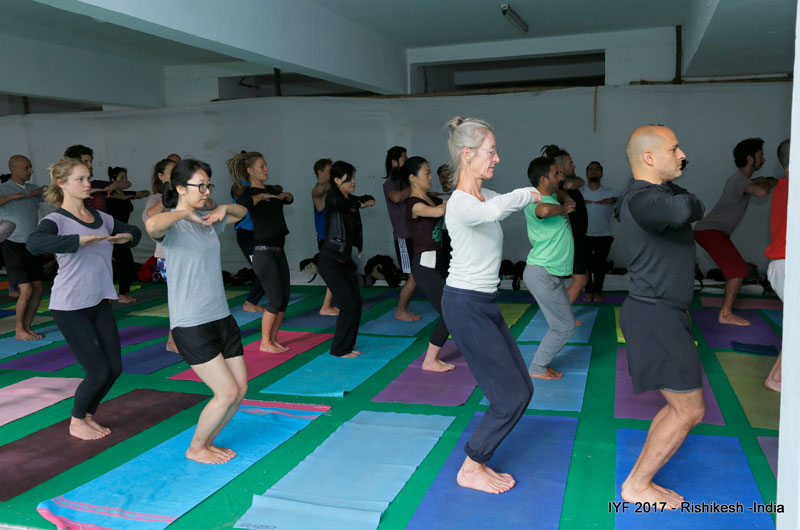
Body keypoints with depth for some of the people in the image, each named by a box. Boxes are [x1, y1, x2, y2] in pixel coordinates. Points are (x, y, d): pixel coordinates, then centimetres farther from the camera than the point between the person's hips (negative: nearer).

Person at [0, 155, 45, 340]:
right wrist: (15, 195, -27)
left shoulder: (33, 189, 9)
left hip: (32, 245, 6)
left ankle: (27, 327, 18)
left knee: (37, 289, 5)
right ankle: (19, 330, 5)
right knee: (26, 291, -11)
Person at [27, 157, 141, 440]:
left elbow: (133, 231, 24)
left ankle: (88, 415, 32)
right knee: (98, 371, -4)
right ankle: (76, 423, 22)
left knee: (114, 368, 7)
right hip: (70, 308, -6)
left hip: (99, 303, 7)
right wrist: (81, 239, -39)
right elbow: (34, 244, -34)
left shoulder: (101, 218, 7)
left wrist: (128, 237, 1)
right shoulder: (55, 221, -12)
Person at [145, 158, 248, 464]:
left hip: (221, 317, 8)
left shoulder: (207, 220, 11)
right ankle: (195, 448, 17)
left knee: (240, 388, 9)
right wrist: (185, 212, -21)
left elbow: (241, 212, 29)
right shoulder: (172, 225, -12)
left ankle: (207, 441, 30)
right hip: (191, 325, -8)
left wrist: (224, 209, 7)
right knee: (227, 392, -7)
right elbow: (152, 225, -37)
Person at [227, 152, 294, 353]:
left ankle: (273, 340, 21)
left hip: (278, 250, 8)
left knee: (284, 298, 9)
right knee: (275, 299, -6)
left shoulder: (271, 189, 13)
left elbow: (290, 199, 32)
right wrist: (261, 195, -20)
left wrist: (285, 194, 10)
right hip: (263, 251, -8)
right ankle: (264, 342, 9)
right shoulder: (248, 192, -10)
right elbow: (242, 203, -34)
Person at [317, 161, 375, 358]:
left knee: (356, 303, 7)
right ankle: (339, 349, 4)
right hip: (330, 260, -8)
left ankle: (347, 345, 20)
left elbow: (369, 199, 28)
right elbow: (338, 203, -36)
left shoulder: (350, 199, 10)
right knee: (349, 304, -9)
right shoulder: (332, 197, -12)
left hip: (345, 259, 8)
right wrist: (359, 204, -18)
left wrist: (367, 201, 5)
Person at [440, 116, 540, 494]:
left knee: (521, 390, 13)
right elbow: (493, 211, -42)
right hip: (466, 306, -10)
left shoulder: (484, 196, 9)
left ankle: (478, 459, 25)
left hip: (484, 303, 10)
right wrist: (528, 194, -24)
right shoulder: (461, 204, -21)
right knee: (511, 397, -2)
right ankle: (470, 470, 14)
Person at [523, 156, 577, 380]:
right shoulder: (534, 202, -17)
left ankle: (541, 363, 24)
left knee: (563, 323, 16)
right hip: (543, 274, -10)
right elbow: (544, 210, -42)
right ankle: (537, 368, 9)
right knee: (564, 326, -4)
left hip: (553, 275, 10)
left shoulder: (552, 198, 12)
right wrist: (564, 209, -24)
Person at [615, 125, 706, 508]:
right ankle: (636, 487, 11)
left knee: (680, 405, 16)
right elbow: (679, 211, -42)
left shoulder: (663, 191, 12)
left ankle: (640, 480, 24)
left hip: (663, 313, 10)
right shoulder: (641, 200, -21)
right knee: (690, 409, -2)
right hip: (655, 316, -10)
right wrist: (694, 205, -21)